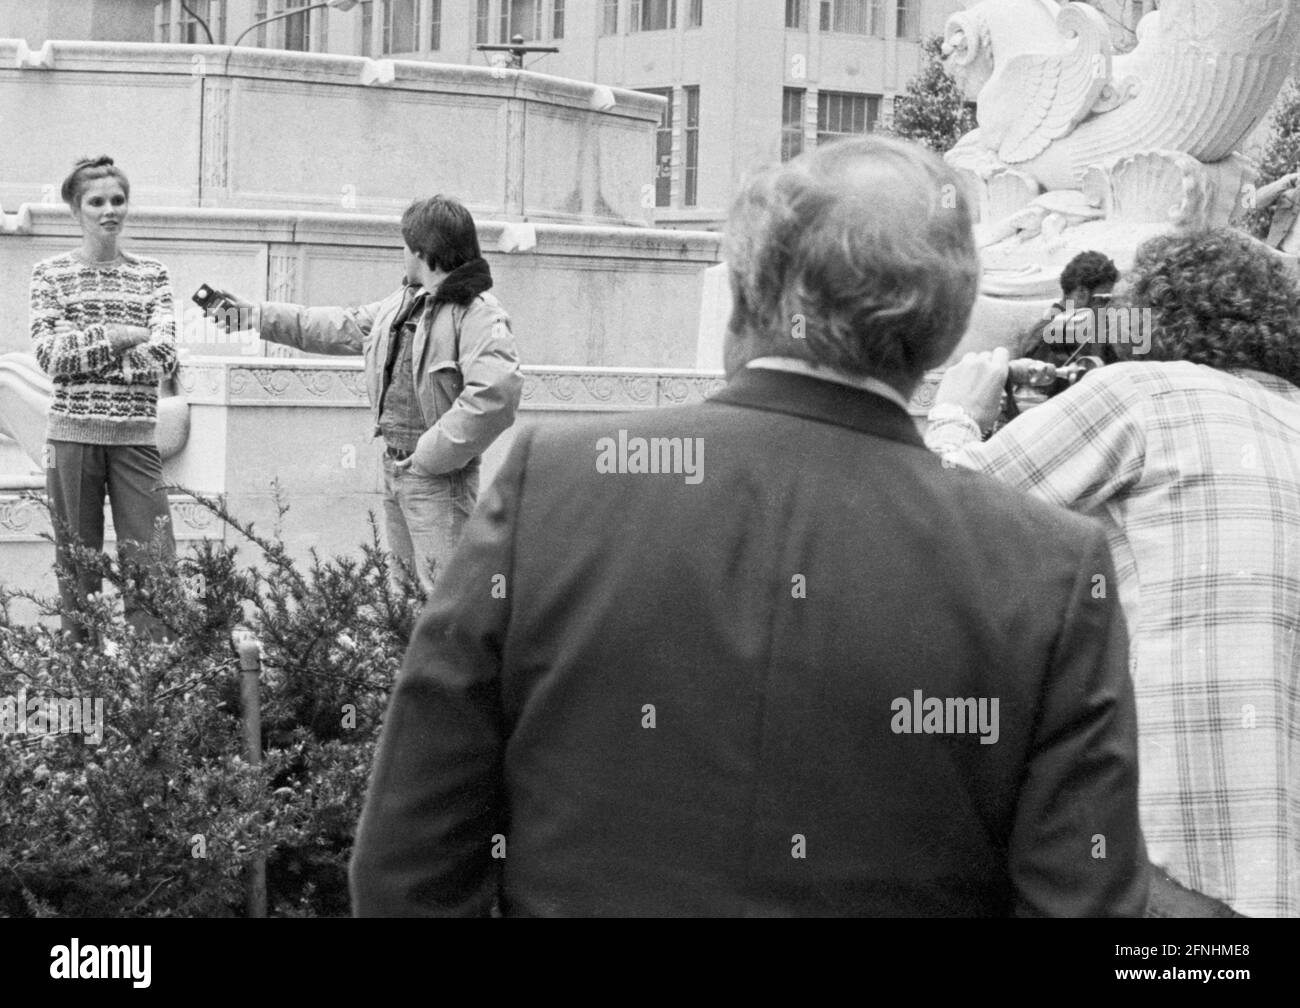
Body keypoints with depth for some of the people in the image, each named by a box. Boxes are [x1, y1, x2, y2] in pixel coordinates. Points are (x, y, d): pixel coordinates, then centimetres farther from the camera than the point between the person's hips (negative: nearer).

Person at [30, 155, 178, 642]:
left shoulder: (152, 275, 10)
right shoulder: (51, 273, 6)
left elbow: (163, 357, -2)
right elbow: (50, 354, -6)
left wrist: (83, 352, -8)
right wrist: (118, 337, -10)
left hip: (136, 436, 1)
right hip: (73, 434, -1)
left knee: (153, 566, -5)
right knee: (77, 564, 4)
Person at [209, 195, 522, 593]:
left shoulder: (479, 313, -16)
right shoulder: (402, 303, 14)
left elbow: (496, 391, -30)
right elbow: (340, 327, 25)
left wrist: (432, 455, -24)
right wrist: (255, 315, 25)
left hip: (438, 479, -9)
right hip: (394, 467, 9)